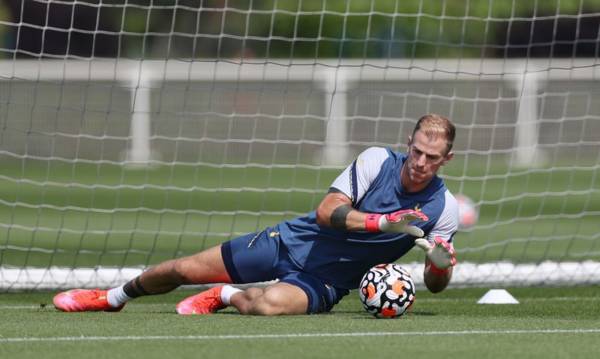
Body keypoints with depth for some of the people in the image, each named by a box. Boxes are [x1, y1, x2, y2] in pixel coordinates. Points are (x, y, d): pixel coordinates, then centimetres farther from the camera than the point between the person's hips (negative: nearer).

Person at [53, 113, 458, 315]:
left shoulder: (444, 208, -11)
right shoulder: (377, 160, -13)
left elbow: (434, 284, -1)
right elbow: (327, 211, -22)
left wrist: (441, 265, -25)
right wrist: (382, 222, -36)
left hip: (323, 284, -1)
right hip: (290, 242, 1)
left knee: (271, 304, -37)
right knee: (182, 270, 3)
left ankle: (227, 296, 0)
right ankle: (114, 298, 35)